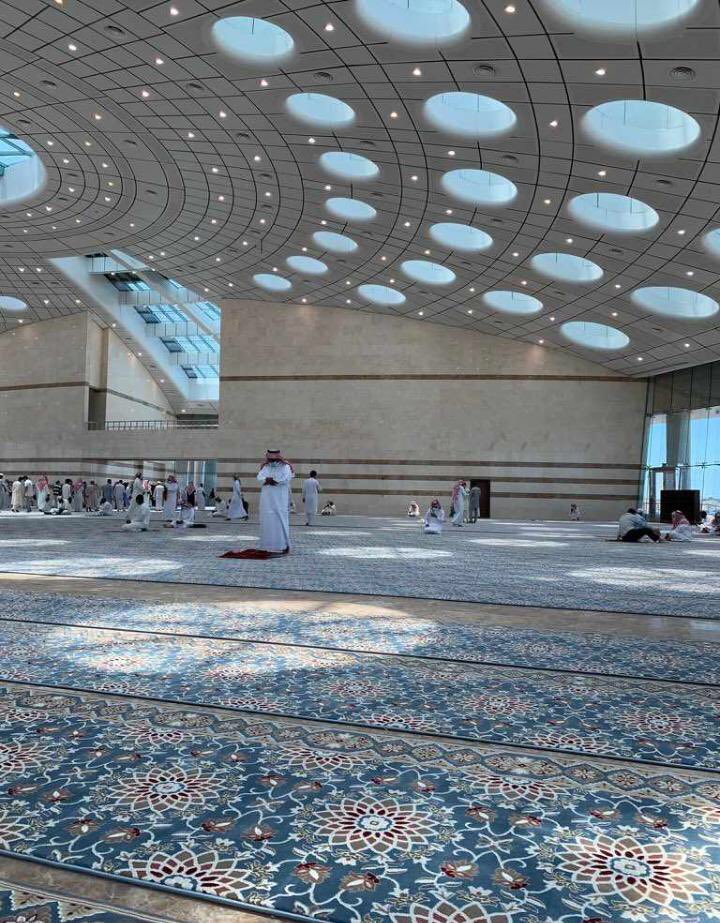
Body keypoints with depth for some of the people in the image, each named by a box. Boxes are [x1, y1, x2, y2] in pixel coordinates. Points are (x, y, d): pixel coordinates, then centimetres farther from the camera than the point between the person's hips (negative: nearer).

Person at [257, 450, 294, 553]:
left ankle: (283, 545, -1)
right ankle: (268, 546, 7)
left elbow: (286, 479, -16)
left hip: (280, 500, -4)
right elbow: (259, 477, -2)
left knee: (280, 520, -6)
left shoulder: (285, 467, 0)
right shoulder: (265, 467, 13)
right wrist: (272, 480, -20)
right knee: (267, 521, 2)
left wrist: (269, 479, -10)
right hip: (267, 500, 4)